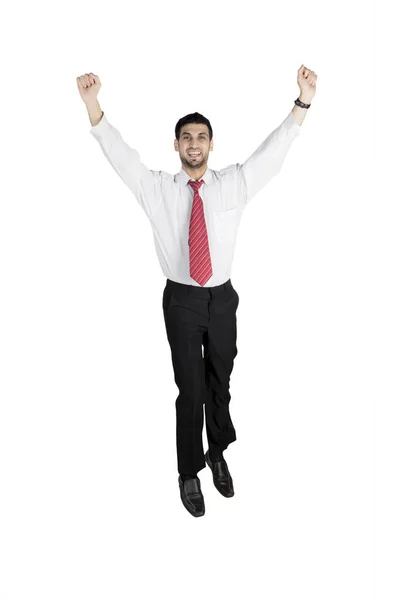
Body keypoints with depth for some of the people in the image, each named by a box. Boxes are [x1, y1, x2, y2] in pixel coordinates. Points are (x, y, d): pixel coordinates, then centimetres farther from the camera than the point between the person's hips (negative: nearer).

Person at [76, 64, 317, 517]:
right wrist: (93, 106, -25)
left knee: (220, 384, 14)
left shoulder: (234, 184, 2)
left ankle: (217, 454, 37)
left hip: (222, 298, 2)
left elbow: (273, 152, -6)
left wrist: (303, 102, -19)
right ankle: (189, 473, 23)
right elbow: (120, 156, -9)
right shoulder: (156, 188, 1)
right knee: (190, 390, 5)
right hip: (181, 300, -1)